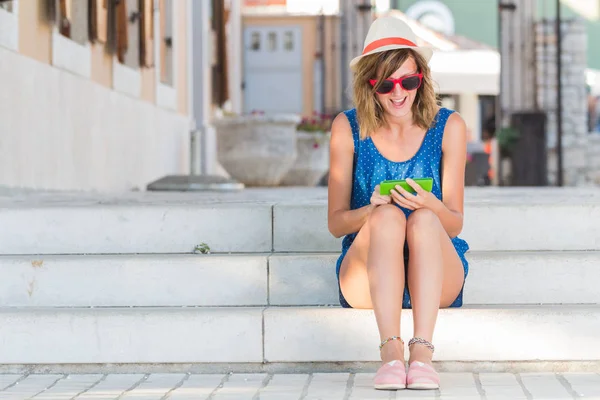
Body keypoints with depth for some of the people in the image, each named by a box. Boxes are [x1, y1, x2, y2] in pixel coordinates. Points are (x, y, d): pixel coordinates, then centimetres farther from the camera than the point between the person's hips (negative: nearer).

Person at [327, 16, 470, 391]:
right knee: (388, 216, -30)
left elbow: (455, 223, 0)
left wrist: (431, 205, -23)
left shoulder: (449, 126, 0)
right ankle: (391, 352, -43)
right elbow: (335, 222, 0)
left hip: (437, 278, 0)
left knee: (424, 219, -30)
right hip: (367, 276, 0)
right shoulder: (348, 128, 0)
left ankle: (422, 352, -43)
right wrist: (372, 209, -22)